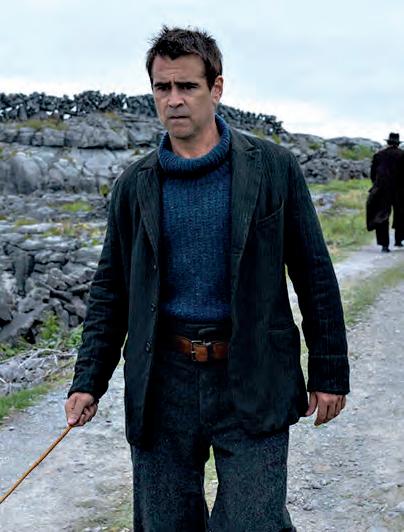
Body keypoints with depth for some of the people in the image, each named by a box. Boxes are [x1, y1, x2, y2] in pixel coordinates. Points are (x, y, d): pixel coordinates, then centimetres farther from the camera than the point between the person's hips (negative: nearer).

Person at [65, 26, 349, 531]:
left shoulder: (272, 167, -2)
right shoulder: (135, 185, 5)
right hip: (162, 381, 3)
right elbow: (110, 290, 10)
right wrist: (89, 380, 4)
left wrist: (329, 372, 1)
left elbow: (314, 275, 1)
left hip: (251, 381, -2)